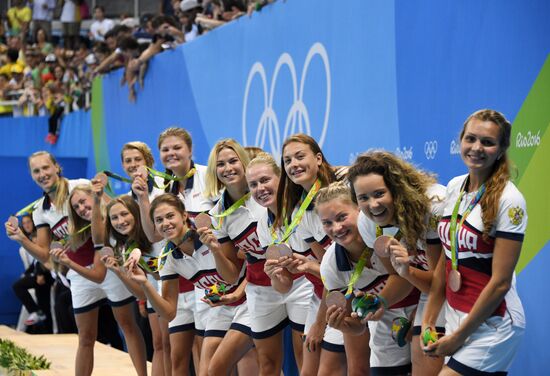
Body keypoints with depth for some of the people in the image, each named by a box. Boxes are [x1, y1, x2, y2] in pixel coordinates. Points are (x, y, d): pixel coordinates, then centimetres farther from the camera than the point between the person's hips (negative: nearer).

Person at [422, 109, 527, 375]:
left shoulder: (508, 200, -14)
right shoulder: (454, 187, 6)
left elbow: (500, 282, -16)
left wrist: (459, 336, -13)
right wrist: (428, 320, 7)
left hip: (491, 322, -7)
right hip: (455, 316, 7)